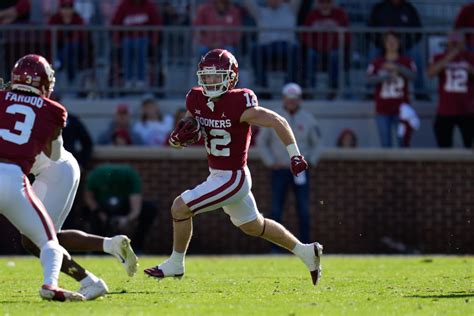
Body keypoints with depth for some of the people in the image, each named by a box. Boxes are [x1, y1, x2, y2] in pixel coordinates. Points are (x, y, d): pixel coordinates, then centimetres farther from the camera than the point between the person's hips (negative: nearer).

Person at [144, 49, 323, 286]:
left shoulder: (238, 104, -23)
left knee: (180, 208, -10)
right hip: (218, 176, 8)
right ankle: (306, 251, 38)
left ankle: (175, 264, 9)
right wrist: (181, 135, -14)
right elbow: (178, 141, 9)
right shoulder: (196, 100, -2)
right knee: (253, 226, 23)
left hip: (232, 178, -8)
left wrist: (295, 155, -18)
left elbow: (278, 122, -18)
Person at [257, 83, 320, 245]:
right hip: (279, 171, -1)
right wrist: (270, 162, -5)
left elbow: (316, 143, 12)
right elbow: (261, 142, 6)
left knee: (304, 210, -3)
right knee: (276, 210, -3)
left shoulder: (308, 119, 3)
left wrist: (311, 162, -3)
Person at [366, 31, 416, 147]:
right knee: (385, 144, 1)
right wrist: (385, 77, -22)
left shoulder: (406, 61, 6)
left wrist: (396, 67, -25)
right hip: (383, 110, 1)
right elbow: (369, 79, -7)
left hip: (401, 109, -1)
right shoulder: (377, 63, 8)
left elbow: (412, 75, -12)